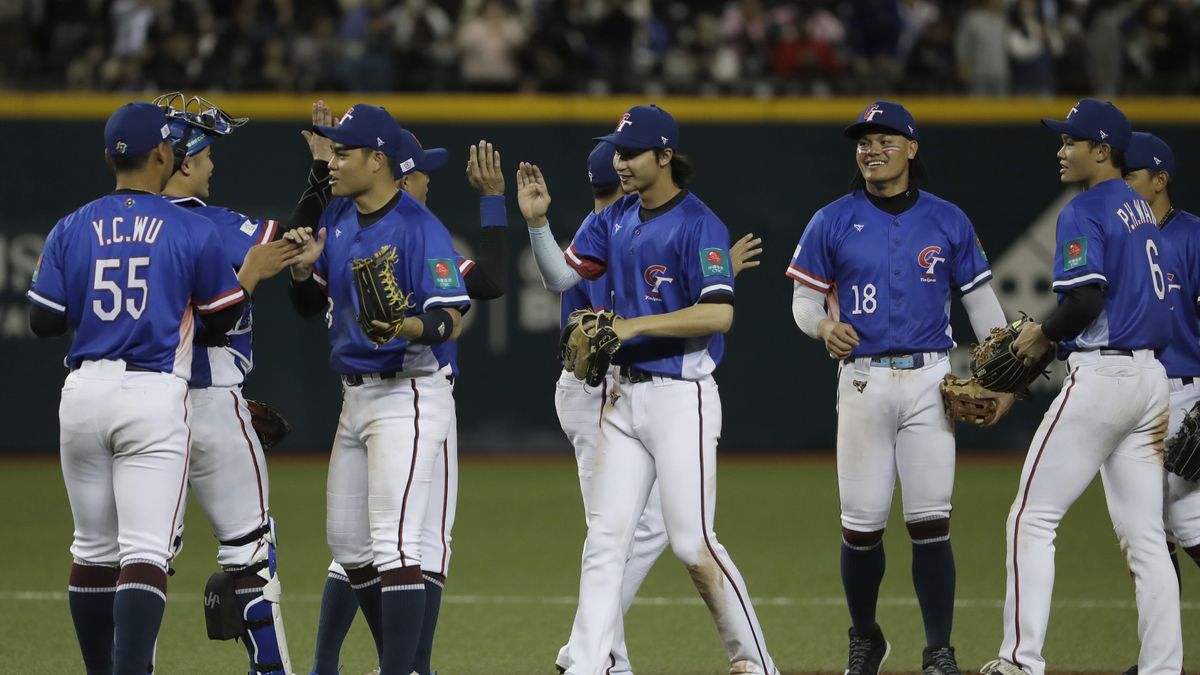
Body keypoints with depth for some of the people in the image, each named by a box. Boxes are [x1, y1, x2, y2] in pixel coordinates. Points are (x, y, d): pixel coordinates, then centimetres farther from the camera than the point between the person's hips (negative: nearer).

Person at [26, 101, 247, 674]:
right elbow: (225, 318, 4)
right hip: (155, 396, -4)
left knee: (93, 550, 16)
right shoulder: (193, 232, -3)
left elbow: (43, 321, 5)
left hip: (84, 394, 4)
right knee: (145, 554, -10)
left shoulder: (71, 230, 4)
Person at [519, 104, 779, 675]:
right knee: (604, 539, 4)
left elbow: (719, 312, -23)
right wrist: (537, 222, -1)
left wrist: (632, 326, -23)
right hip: (624, 395, 8)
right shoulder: (616, 220, 11)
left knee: (692, 542, -9)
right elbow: (561, 276, 16)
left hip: (681, 398, -8)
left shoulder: (699, 225, -13)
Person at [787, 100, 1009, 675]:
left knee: (930, 521, -7)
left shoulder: (948, 221, 7)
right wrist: (823, 327, -16)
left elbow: (980, 300, 12)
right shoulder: (832, 222, 4)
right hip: (863, 382, 0)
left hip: (930, 379, 0)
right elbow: (804, 298, 7)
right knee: (861, 524, -1)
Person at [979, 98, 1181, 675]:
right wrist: (1048, 336, 15)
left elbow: (1086, 298, -21)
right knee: (1144, 535, 8)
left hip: (1100, 374, -9)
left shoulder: (1084, 211, -10)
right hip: (1151, 374, 9)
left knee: (1032, 518, -2)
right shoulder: (1141, 210, 17)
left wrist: (1044, 334, -4)